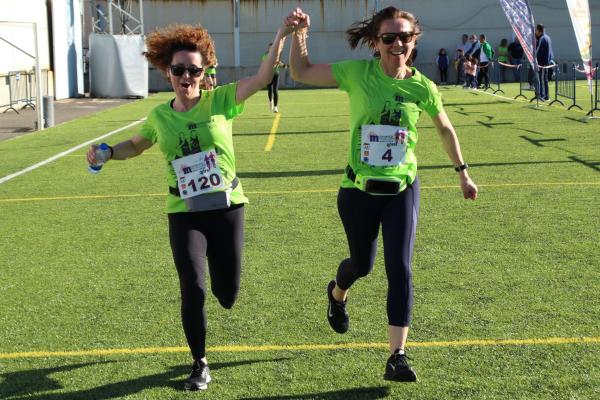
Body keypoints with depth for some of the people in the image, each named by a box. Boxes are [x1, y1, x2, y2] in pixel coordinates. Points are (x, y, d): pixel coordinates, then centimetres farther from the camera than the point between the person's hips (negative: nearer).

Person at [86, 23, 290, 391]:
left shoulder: (220, 101, -7)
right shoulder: (159, 116, 1)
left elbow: (262, 78, -22)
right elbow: (136, 145, 21)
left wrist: (280, 37, -36)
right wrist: (107, 152, 1)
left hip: (227, 209, -1)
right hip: (185, 214, 1)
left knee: (227, 297, 9)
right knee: (193, 289, -10)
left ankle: (216, 267, 50)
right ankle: (201, 364, 13)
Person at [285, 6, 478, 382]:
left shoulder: (422, 88, -7)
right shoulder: (358, 73, -9)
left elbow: (445, 129, 10)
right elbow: (301, 72, -2)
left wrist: (463, 173, 16)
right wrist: (299, 34, -17)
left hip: (402, 190, 0)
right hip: (359, 191, 0)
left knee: (400, 269, -9)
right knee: (362, 263, 18)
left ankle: (397, 356, -2)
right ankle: (337, 294, 55)